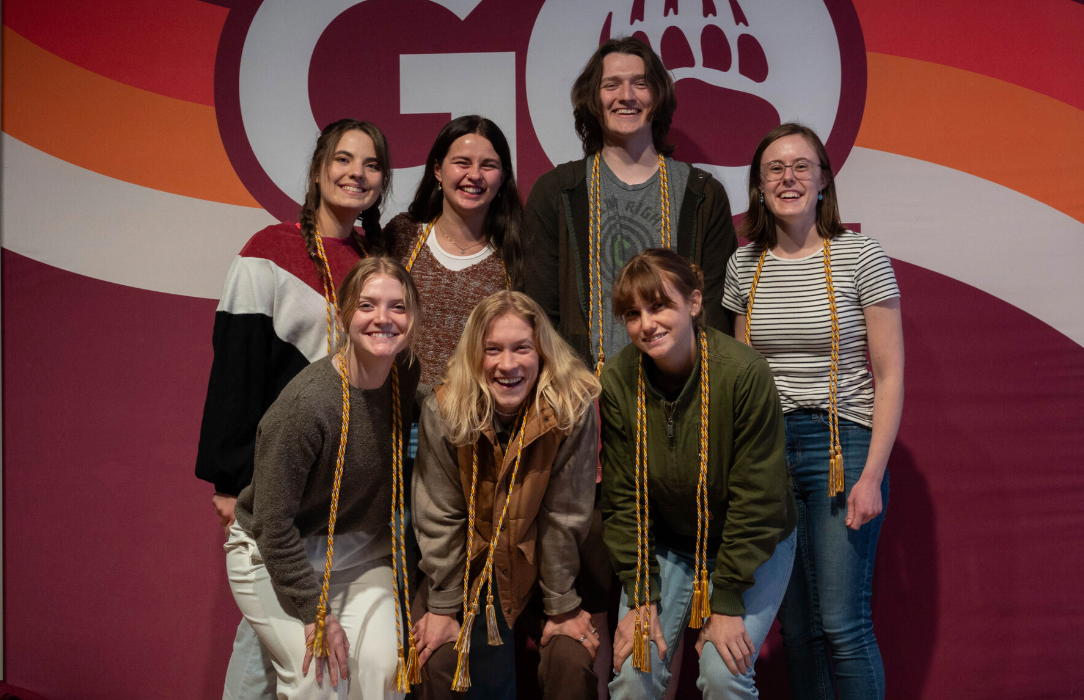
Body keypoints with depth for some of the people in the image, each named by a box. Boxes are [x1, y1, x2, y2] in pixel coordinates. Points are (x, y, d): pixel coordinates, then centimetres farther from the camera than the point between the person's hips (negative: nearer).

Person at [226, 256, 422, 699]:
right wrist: (316, 613, -16)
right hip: (272, 556, -4)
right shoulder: (307, 403, -28)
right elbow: (273, 522, -21)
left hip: (360, 547, 5)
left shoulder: (407, 379, -9)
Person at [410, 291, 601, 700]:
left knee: (573, 661, -14)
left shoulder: (573, 410, -20)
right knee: (443, 661, -13)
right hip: (466, 569, 1)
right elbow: (439, 518, -10)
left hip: (540, 571, 0)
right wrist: (443, 607, -8)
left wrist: (562, 607, -9)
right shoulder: (443, 410, -17)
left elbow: (564, 517, -14)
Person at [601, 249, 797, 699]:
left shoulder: (744, 374, -25)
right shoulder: (618, 381, -14)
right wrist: (642, 597, -10)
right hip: (668, 543, 3)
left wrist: (727, 603, -17)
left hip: (753, 548, -2)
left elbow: (755, 499, -19)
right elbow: (623, 498, -7)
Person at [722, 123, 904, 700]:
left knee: (842, 623, -6)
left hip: (843, 445, -4)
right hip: (767, 447, 4)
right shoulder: (744, 266, 7)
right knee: (795, 624, 10)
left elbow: (890, 375, -5)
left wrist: (872, 474, -12)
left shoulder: (861, 258, -5)